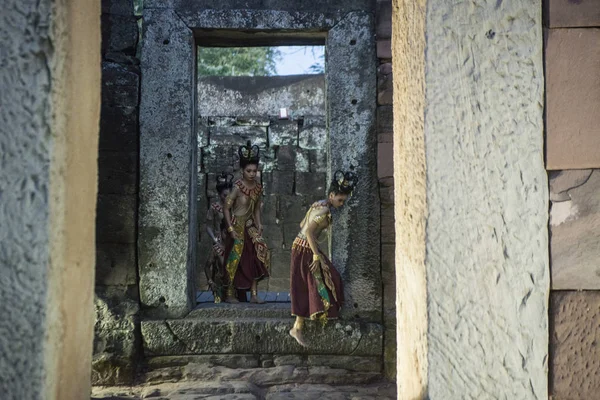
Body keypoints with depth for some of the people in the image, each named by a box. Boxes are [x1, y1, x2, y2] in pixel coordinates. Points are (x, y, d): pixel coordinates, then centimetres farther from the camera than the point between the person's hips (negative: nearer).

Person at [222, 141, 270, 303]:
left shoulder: (258, 187, 3)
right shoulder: (238, 187, -16)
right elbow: (226, 208, -15)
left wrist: (259, 224, 2)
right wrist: (231, 229, -18)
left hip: (250, 226, 6)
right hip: (237, 226, -6)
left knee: (259, 255, -2)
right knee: (235, 259, -2)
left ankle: (253, 294, 4)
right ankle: (230, 295, 11)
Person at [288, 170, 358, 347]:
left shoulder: (319, 205, 12)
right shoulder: (324, 210, -18)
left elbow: (302, 224, 19)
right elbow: (309, 231, -26)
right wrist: (316, 254, -24)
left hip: (301, 246, 10)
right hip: (305, 250, -10)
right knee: (310, 286, -5)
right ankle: (298, 328, 0)